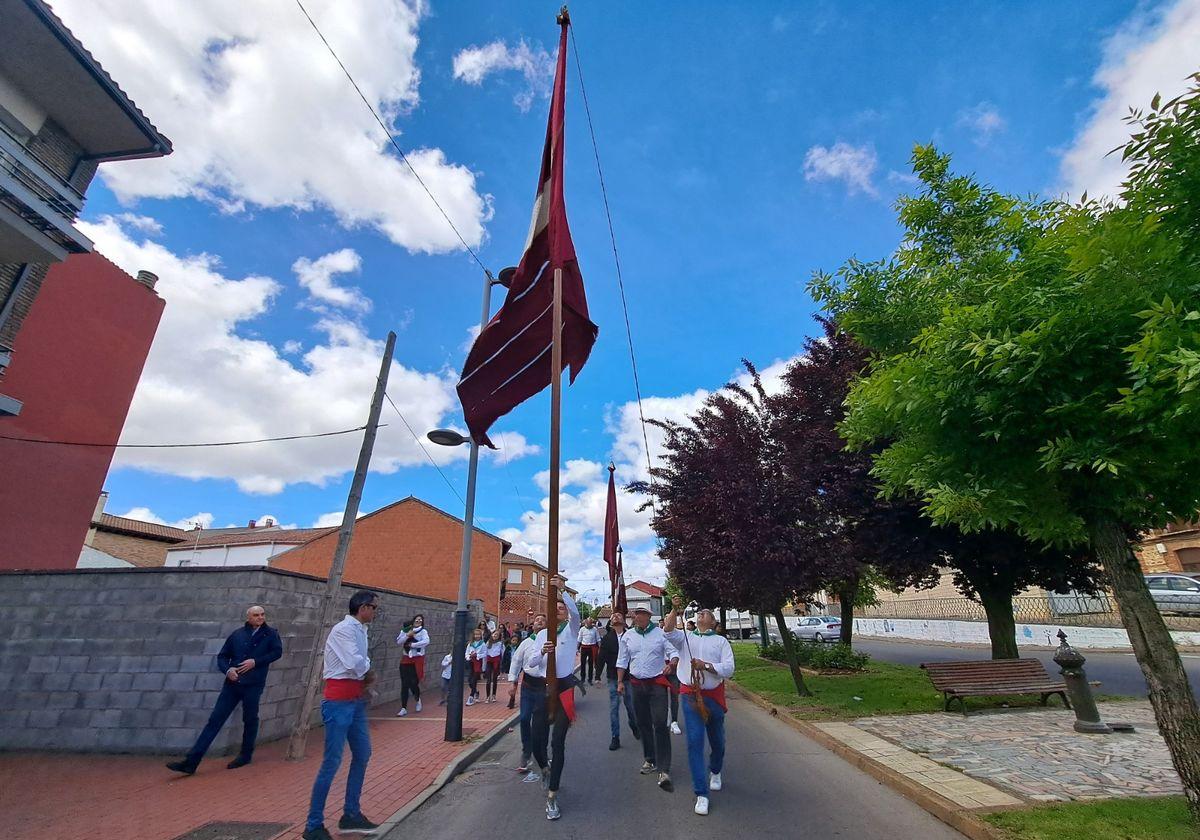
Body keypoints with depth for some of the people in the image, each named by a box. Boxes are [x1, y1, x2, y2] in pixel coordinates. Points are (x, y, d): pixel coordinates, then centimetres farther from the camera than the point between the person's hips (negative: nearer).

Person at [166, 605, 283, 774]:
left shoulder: (270, 634, 0)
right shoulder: (237, 634, 8)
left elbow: (277, 652, -8)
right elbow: (222, 656, 12)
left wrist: (255, 662, -15)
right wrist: (227, 669, -7)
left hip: (253, 685, -2)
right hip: (232, 683, 2)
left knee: (250, 720, 9)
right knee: (215, 719, 1)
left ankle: (246, 755, 28)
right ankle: (191, 761, 6)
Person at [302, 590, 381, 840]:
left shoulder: (360, 631, 10)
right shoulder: (344, 629, -18)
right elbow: (357, 663, -27)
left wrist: (365, 683, -6)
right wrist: (370, 674, -7)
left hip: (356, 700, 9)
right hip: (339, 701, -9)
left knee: (362, 755, 15)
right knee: (332, 761, -2)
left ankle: (351, 815, 27)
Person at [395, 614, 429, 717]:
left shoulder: (423, 631, -5)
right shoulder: (406, 630, 4)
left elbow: (426, 642, -22)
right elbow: (398, 642, -5)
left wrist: (412, 644, -18)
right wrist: (407, 635, -18)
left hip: (417, 660, -3)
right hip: (406, 659, 3)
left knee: (413, 683, -4)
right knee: (404, 684, 2)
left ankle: (418, 699, 28)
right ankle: (404, 708, 12)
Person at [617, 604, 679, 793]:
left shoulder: (660, 633, -6)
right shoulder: (627, 636, 4)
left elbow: (673, 652, -6)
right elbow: (622, 661, 10)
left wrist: (671, 663, -26)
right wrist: (620, 681, 6)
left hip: (657, 683, -4)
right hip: (637, 684, 4)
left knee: (660, 724, -9)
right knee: (643, 724, 13)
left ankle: (664, 770, -5)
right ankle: (650, 759, 30)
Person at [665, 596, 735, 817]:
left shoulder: (720, 641, 4)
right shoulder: (685, 638, 5)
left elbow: (729, 668, -7)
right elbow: (669, 632, -17)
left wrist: (706, 665, -20)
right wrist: (674, 609, -27)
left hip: (714, 695, 1)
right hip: (691, 695, -1)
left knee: (717, 740, 18)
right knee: (694, 742, -7)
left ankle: (715, 772, 47)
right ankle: (701, 794, 3)